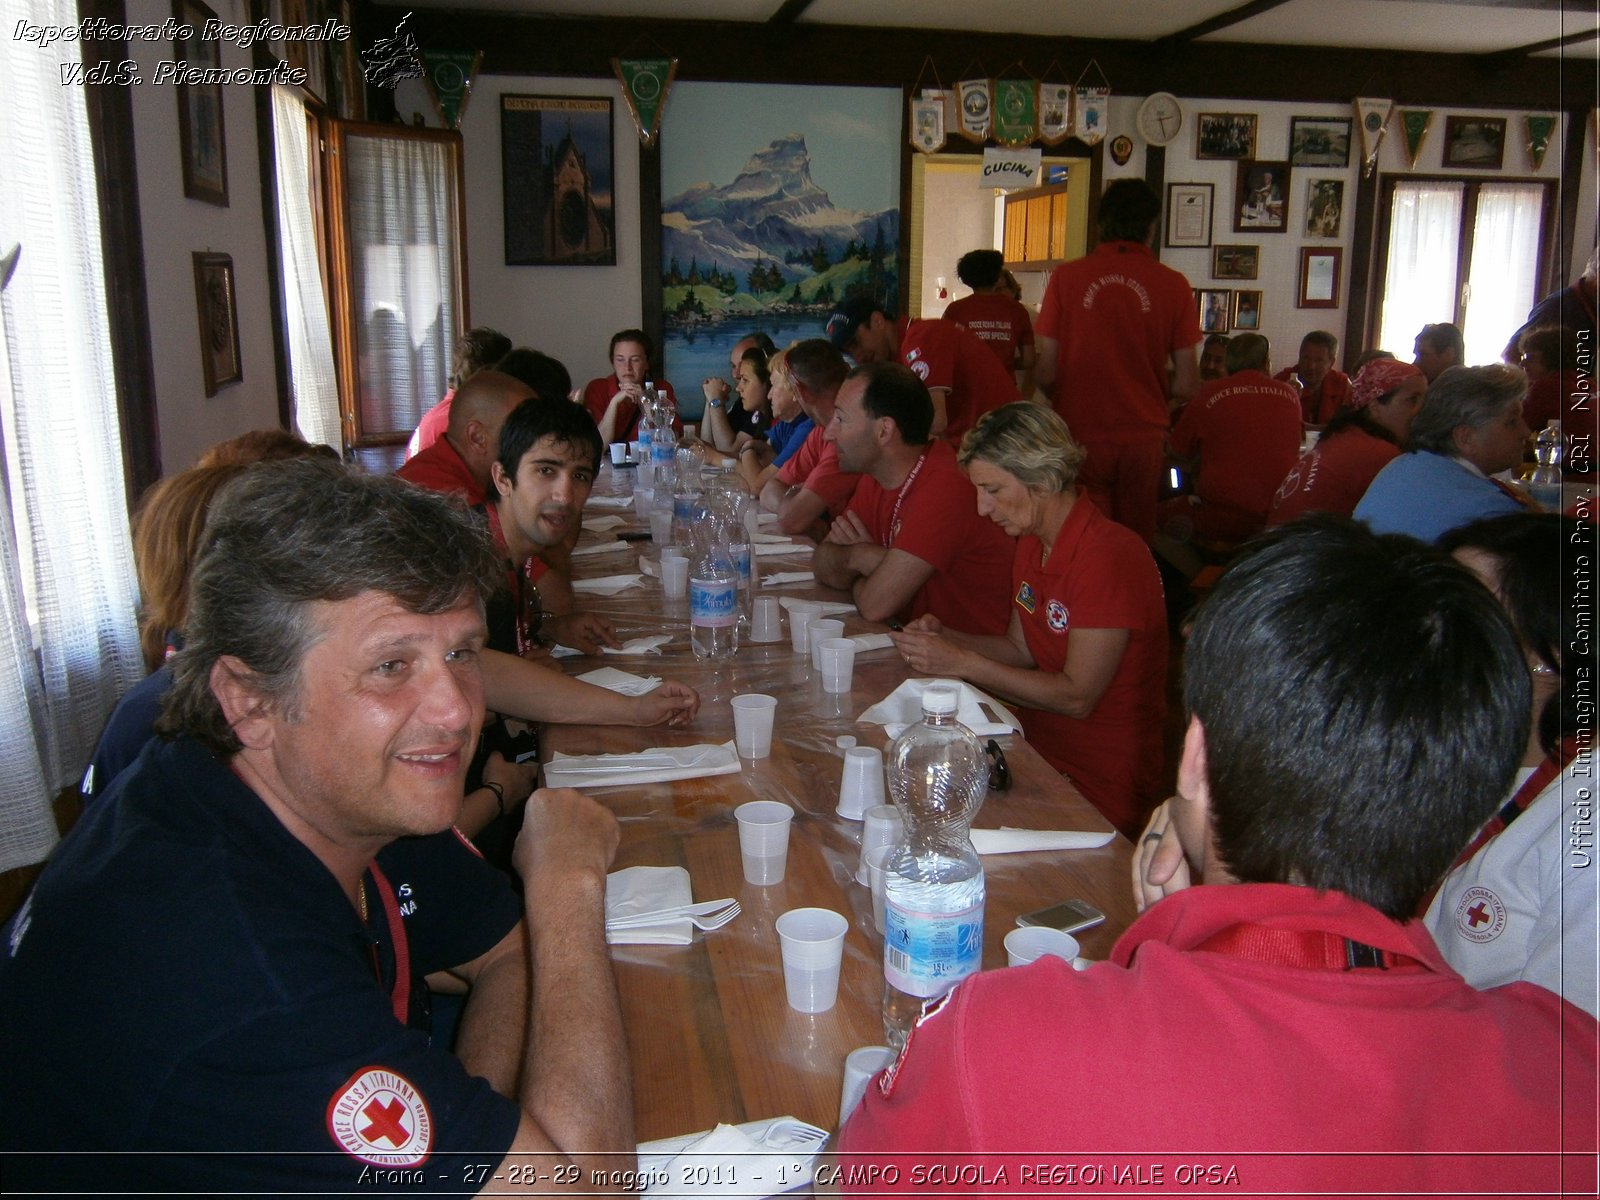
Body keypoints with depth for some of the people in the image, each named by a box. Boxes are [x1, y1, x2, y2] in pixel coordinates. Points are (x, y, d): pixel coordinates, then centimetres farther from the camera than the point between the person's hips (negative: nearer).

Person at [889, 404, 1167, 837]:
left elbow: (1076, 696, -21)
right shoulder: (1031, 543, 7)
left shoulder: (1110, 557, -21)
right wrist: (944, 639, -5)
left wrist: (962, 663, -20)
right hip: (1038, 745, 8)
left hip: (1099, 782, -7)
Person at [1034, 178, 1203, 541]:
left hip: (1080, 434, 0)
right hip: (1144, 436, 1)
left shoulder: (1066, 276, -3)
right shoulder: (1173, 284, -1)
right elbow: (1185, 385, 1)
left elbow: (1045, 371, -2)